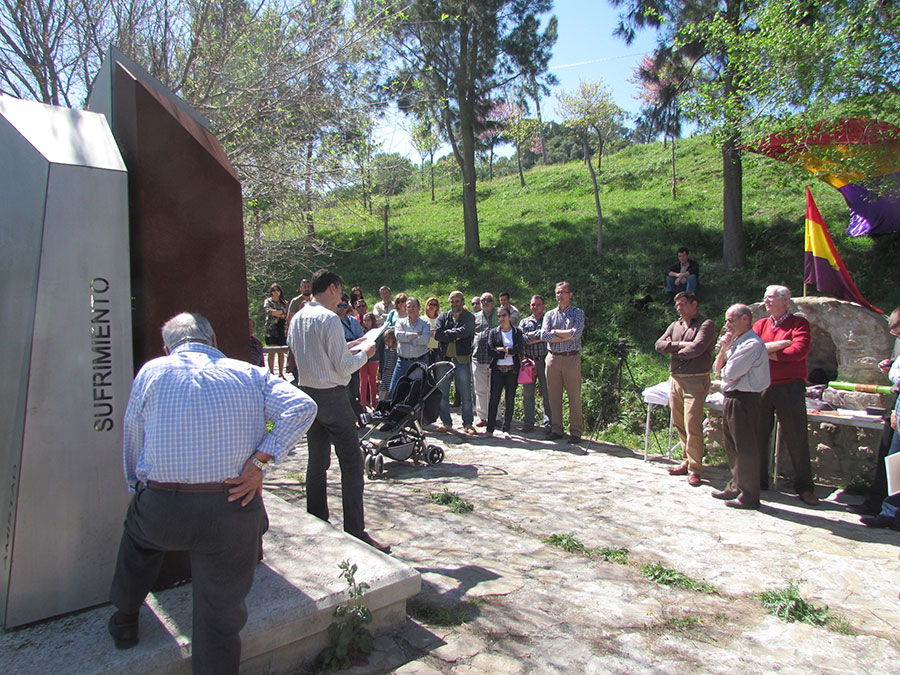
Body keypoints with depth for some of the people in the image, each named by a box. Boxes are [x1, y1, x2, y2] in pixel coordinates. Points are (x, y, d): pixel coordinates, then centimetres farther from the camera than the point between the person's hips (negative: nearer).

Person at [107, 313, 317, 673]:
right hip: (234, 512, -1)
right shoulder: (251, 374, 7)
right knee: (220, 616, 14)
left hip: (162, 510, 1)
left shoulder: (151, 372, 7)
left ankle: (125, 621, 51)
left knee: (137, 530, 37)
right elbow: (302, 407, -9)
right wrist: (258, 461, -10)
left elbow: (133, 446, 14)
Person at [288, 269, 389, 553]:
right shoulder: (329, 319, -15)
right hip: (332, 396, -8)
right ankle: (355, 532, -1)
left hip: (308, 393, 9)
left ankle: (316, 521, 24)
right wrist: (365, 354, 2)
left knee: (317, 461, 15)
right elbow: (344, 367, -16)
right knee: (351, 463, -3)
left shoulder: (297, 319, 10)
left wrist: (345, 348, 19)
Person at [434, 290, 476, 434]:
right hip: (444, 359, 3)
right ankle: (446, 422, 16)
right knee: (442, 394, 6)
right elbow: (437, 334, -6)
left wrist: (448, 333, -6)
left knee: (466, 395, 2)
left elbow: (464, 331, -17)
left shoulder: (469, 317, 4)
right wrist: (455, 336, -10)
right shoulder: (443, 317, 12)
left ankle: (467, 424, 11)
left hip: (462, 360, -3)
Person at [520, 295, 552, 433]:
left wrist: (530, 335, -5)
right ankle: (529, 423, 14)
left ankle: (548, 423, 6)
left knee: (547, 393, -2)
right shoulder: (524, 322, 16)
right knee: (527, 393, 5)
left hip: (544, 360, -3)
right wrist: (539, 337, -10)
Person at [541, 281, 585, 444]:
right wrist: (567, 336, -8)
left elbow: (576, 333, -14)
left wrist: (555, 332, -6)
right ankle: (556, 430, 16)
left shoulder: (578, 313, 4)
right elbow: (544, 335, -4)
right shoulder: (550, 314, 12)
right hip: (553, 358, 3)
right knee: (554, 396, 7)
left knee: (574, 397, -1)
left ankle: (576, 432, 7)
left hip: (571, 358, -3)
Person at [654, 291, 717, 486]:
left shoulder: (706, 324, -2)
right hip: (675, 379, 7)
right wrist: (681, 344, -8)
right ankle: (687, 462, 20)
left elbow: (697, 348, -16)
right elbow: (660, 345, 5)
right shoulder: (674, 326, 18)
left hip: (695, 381, -7)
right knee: (679, 424, 9)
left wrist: (675, 351, -1)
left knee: (692, 426, -10)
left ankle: (695, 469, -3)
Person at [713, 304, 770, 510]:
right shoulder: (736, 342, 14)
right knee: (732, 446, 18)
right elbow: (718, 369, 13)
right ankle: (736, 487, 30)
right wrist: (724, 349, -1)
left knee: (744, 448, -4)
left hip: (744, 400, -10)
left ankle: (749, 496, 5)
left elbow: (729, 374, -21)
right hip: (732, 399, 10)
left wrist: (723, 371, 2)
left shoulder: (752, 344, -17)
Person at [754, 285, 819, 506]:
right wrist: (781, 344, -12)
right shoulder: (761, 324, 12)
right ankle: (759, 481, 22)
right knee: (759, 435, 9)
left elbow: (799, 350, -16)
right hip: (762, 386, 4)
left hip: (790, 387, -4)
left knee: (796, 437, 1)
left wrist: (766, 352, -8)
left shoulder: (799, 323, 1)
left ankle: (804, 486, 13)